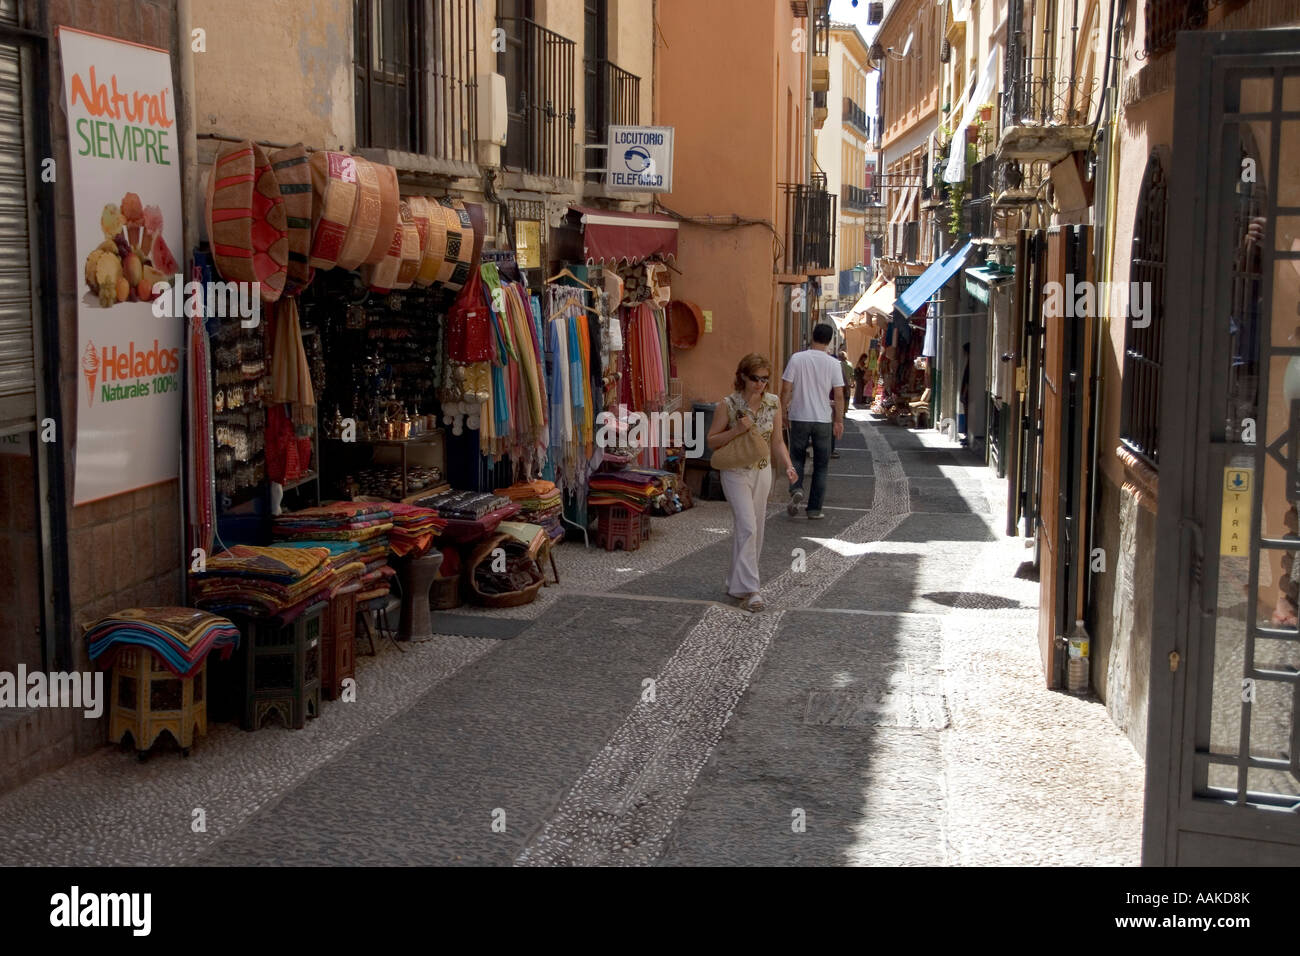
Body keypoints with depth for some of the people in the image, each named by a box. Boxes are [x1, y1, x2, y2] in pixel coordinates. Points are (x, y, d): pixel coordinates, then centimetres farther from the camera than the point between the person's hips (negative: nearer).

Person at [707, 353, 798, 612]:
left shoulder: (773, 404, 1)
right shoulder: (729, 404, -10)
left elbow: (777, 441, 7)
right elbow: (712, 441, -5)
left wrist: (788, 466, -9)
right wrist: (737, 430, -21)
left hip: (763, 472, 5)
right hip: (735, 472, -5)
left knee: (754, 529, 10)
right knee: (747, 527, -14)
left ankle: (737, 583, 25)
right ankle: (748, 589, -11)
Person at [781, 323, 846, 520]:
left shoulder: (797, 358, -5)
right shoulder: (833, 363, -5)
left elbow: (786, 389, -4)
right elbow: (838, 395, -4)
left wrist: (783, 411, 8)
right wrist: (839, 421, 5)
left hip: (799, 417, 0)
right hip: (823, 420, 0)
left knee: (797, 458, 15)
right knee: (820, 466, 9)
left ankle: (796, 489, -11)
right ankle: (814, 509, 9)